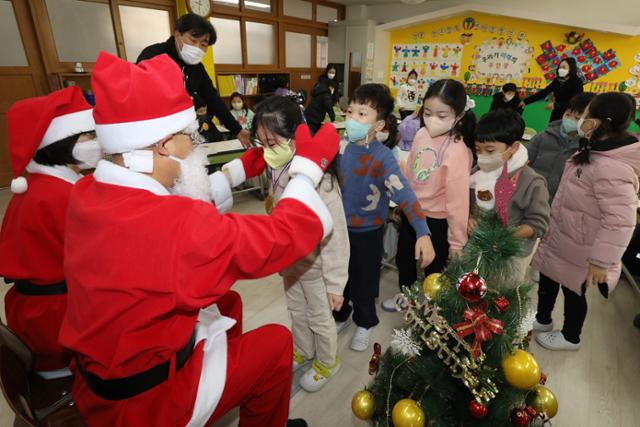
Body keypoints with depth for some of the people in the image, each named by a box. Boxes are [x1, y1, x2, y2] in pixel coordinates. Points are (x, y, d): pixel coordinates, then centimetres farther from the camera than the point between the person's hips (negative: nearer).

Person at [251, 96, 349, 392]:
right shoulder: (277, 170, -6)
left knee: (319, 317, 17)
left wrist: (335, 282, -19)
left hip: (314, 264, -7)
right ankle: (303, 352, 55)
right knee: (296, 310, 27)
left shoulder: (319, 178, -31)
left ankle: (327, 362, 46)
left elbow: (335, 236, -25)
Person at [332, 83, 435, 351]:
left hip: (367, 231, -4)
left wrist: (423, 233, -46)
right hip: (340, 226, 5)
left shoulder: (383, 157, -24)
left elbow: (404, 194, -35)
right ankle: (340, 315, 49)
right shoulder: (343, 147, -8)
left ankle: (364, 324, 43)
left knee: (363, 281, 15)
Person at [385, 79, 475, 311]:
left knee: (434, 268, 15)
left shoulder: (457, 150, -26)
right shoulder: (421, 134, -6)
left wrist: (457, 240, -16)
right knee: (403, 258, 26)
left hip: (436, 221, -7)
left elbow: (458, 198, -22)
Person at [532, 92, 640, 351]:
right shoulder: (595, 153, 2)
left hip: (578, 247, -9)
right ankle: (542, 320, 46)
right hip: (561, 236, 9)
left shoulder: (610, 168, -31)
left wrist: (601, 261, -27)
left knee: (573, 290, 13)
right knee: (547, 279, 23)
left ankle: (570, 338, 39)